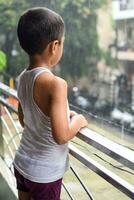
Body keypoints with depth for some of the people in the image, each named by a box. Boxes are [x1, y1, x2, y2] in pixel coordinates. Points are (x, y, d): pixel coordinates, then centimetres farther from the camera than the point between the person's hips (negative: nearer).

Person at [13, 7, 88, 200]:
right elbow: (61, 136, -31)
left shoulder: (23, 77, -2)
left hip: (21, 164, 7)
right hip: (44, 174, -6)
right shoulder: (56, 84, -26)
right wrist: (78, 120, -12)